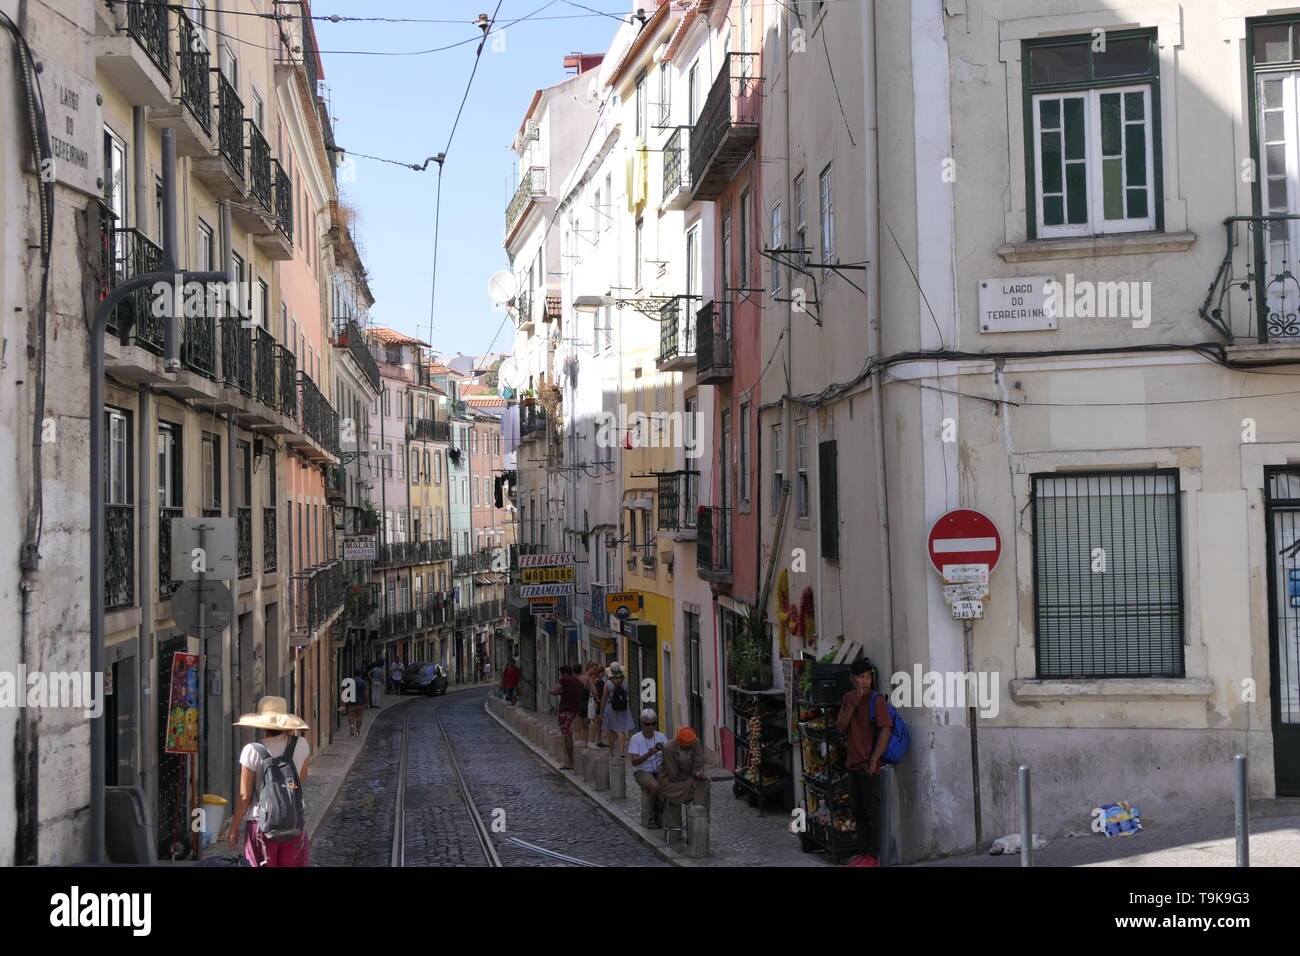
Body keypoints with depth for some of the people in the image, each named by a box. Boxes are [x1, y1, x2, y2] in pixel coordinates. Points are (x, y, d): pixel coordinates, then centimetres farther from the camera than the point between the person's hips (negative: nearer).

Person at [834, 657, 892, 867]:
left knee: (872, 810, -1)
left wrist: (873, 760, -19)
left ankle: (873, 856, 5)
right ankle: (862, 853, 23)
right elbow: (840, 728, 2)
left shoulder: (876, 700, -11)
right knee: (858, 811, 14)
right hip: (852, 763, 7)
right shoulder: (848, 698, 8)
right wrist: (852, 705, -11)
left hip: (869, 765, -7)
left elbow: (885, 730, -16)